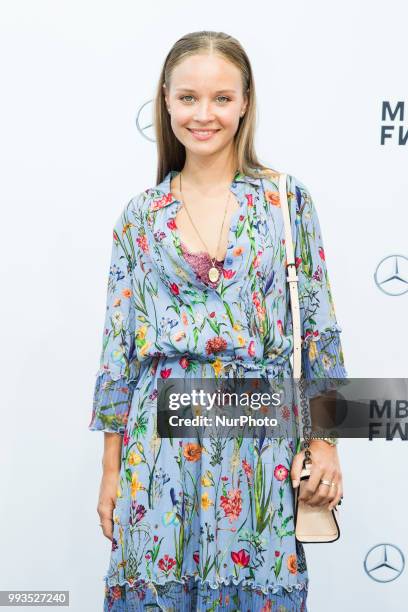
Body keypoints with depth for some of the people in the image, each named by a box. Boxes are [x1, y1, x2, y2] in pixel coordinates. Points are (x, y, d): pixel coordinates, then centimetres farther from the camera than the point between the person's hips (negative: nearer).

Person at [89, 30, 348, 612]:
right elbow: (118, 345, 6)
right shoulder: (141, 216, 5)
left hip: (261, 443, -1)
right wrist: (111, 470, 5)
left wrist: (325, 442, -2)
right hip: (160, 441, 1)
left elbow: (319, 324, 2)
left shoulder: (287, 199, 1)